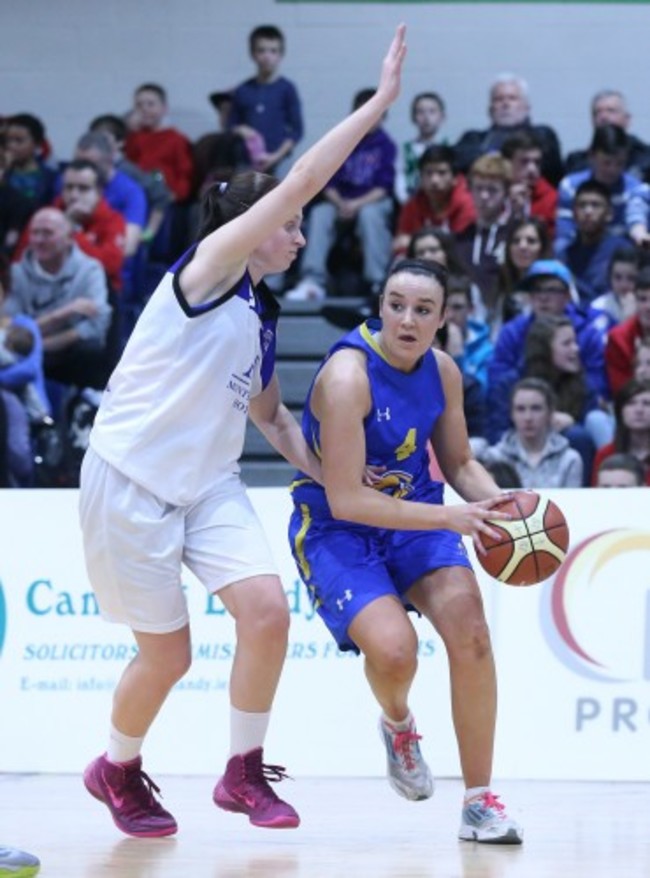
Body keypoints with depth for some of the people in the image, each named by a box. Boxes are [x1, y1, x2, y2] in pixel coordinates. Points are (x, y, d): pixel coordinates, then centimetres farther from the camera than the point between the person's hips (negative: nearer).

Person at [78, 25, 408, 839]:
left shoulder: (260, 313, 11)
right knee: (168, 653, -2)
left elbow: (270, 414, 25)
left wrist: (325, 468, 10)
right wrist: (378, 102, -20)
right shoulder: (207, 270, -12)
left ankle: (244, 773, 3)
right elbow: (299, 182, -21)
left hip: (208, 483, 7)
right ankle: (116, 770, 27)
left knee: (266, 608, -14)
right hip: (129, 481, -7)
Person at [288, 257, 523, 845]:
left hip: (413, 517, 6)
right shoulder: (348, 376, -25)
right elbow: (345, 499, -27)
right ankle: (397, 724, 13)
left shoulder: (442, 372, -4)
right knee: (393, 649, -27)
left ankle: (480, 801, -7)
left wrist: (500, 507, -11)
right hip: (336, 530, -5)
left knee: (469, 628, -18)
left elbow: (459, 464, 11)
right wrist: (450, 518, -31)